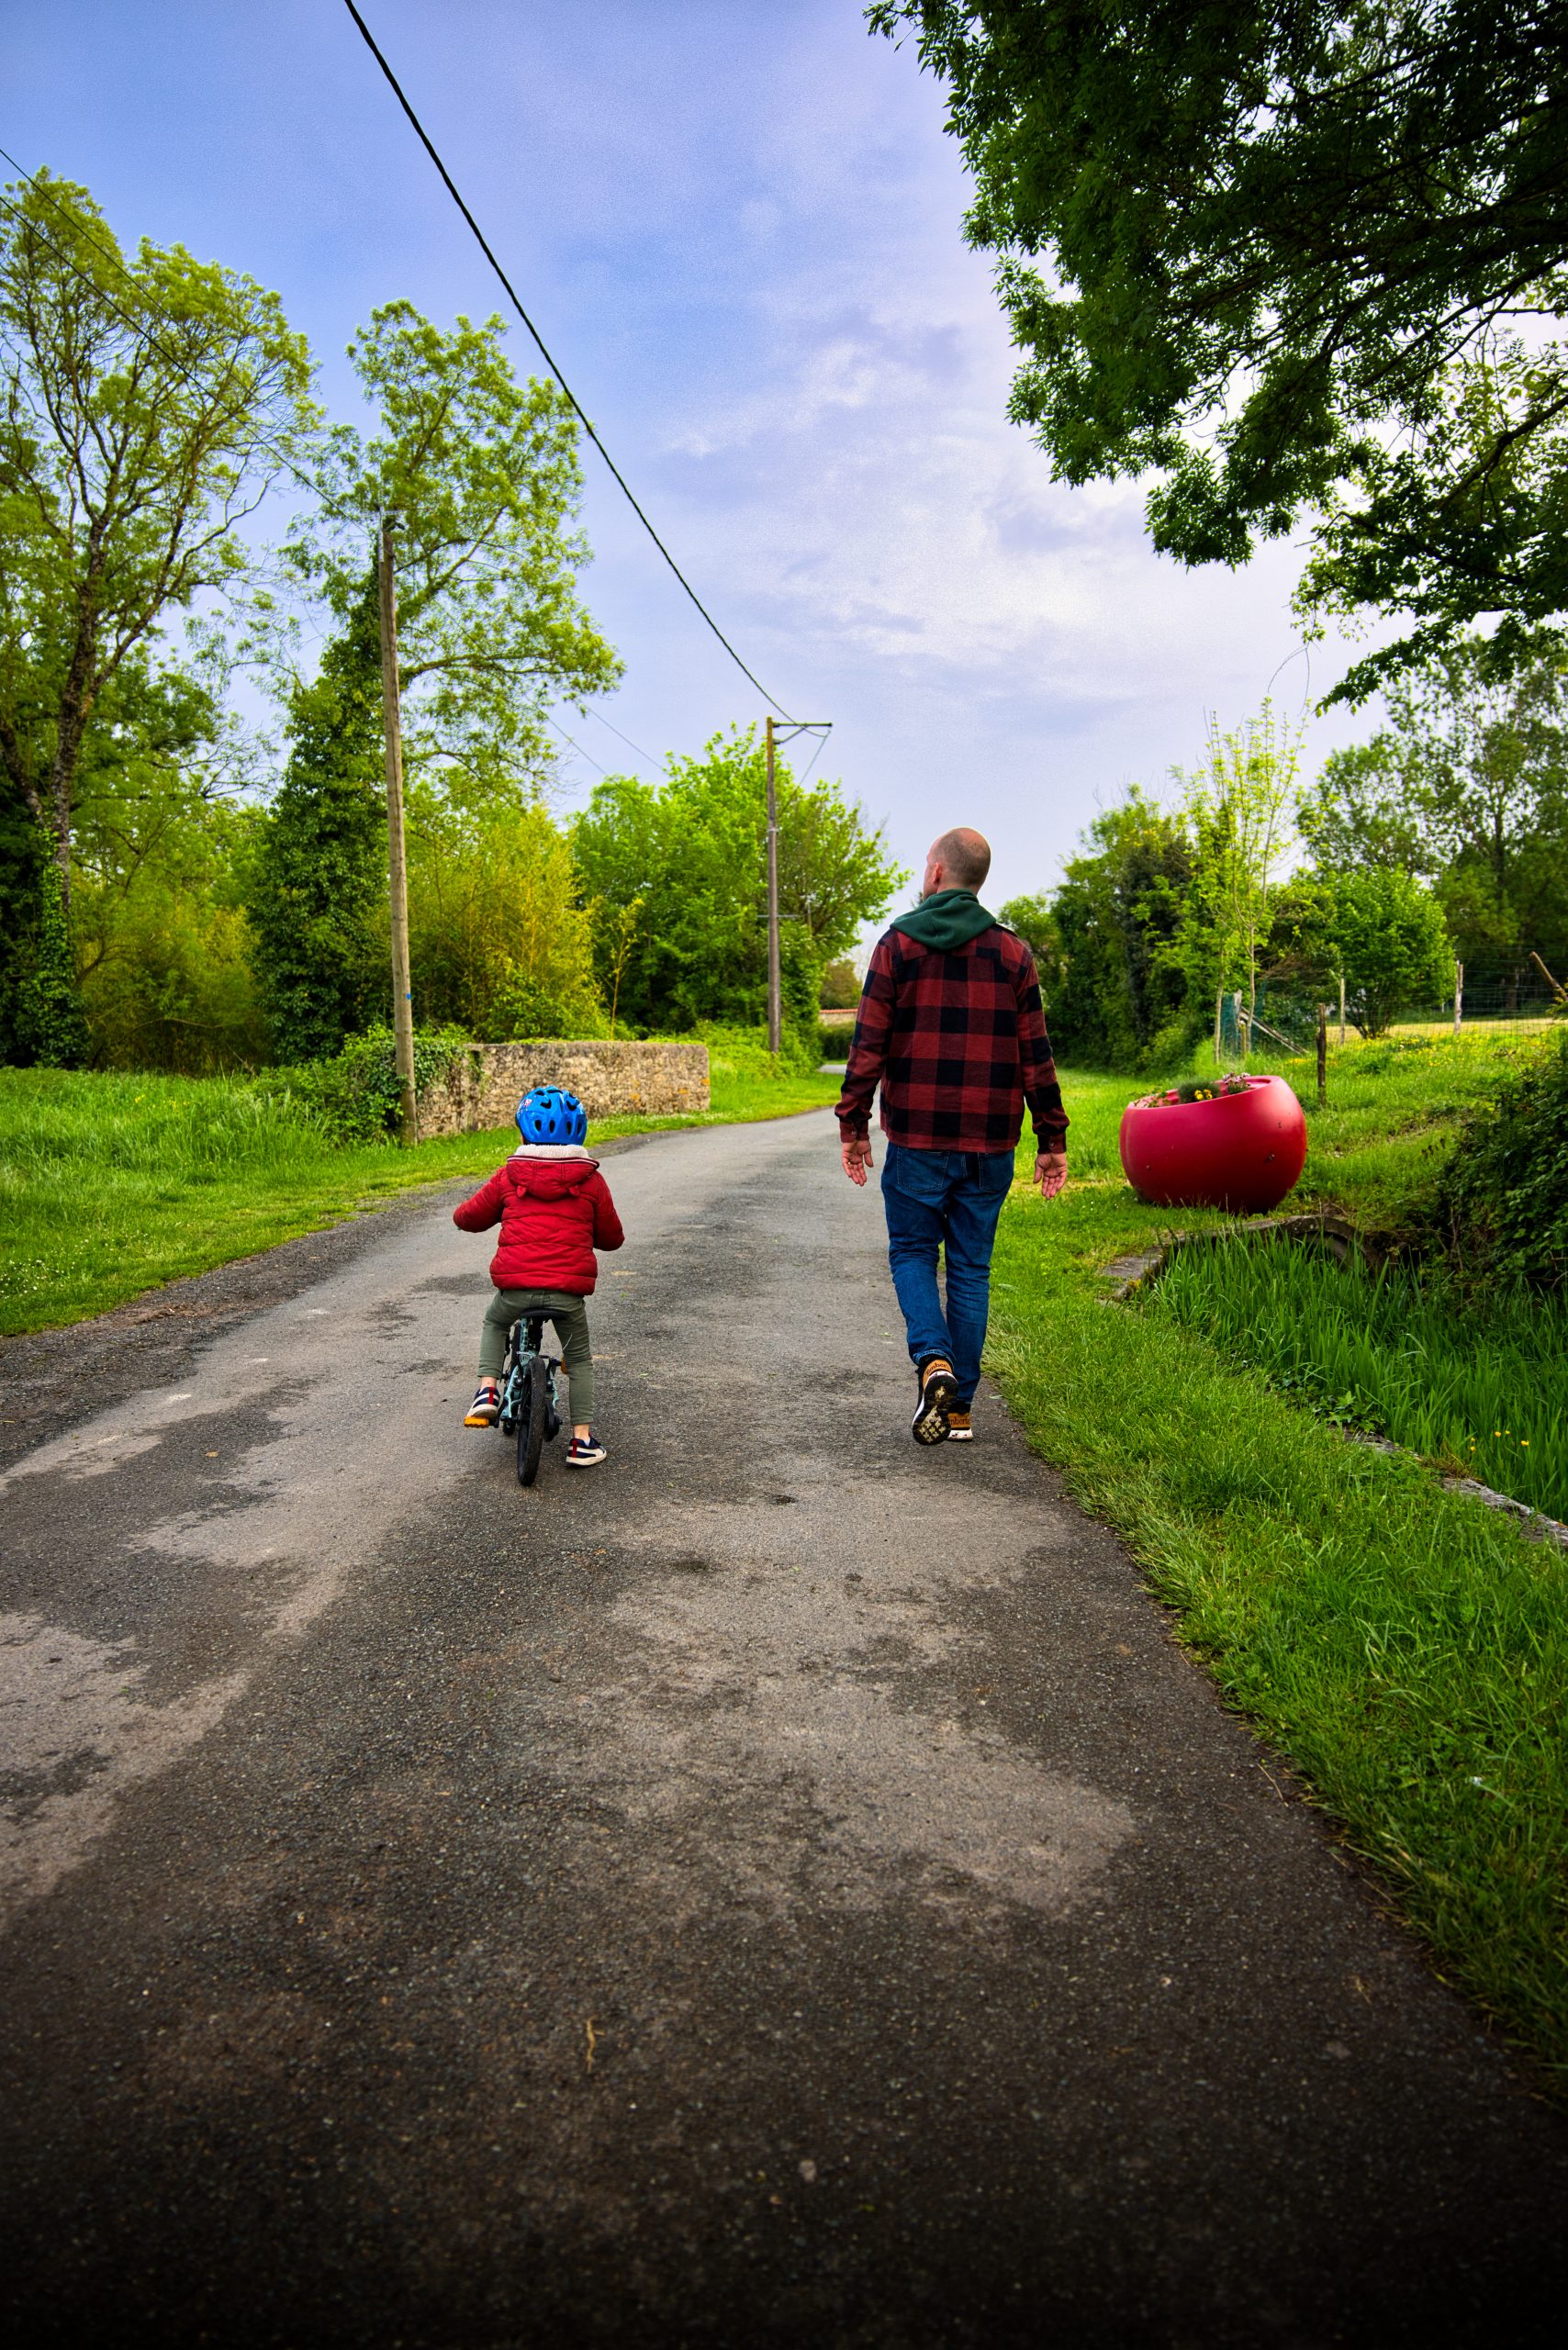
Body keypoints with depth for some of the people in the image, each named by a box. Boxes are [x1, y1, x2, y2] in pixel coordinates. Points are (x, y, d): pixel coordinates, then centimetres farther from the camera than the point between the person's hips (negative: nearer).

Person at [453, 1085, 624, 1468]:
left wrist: (462, 1215, 41)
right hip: (569, 1288, 0)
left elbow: (469, 1217, 17)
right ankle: (582, 1440, 15)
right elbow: (612, 1237, 14)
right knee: (579, 1360, 20)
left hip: (515, 1285, 0)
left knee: (494, 1323, 33)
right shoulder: (591, 1181, 7)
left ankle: (488, 1389, 14)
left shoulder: (509, 1176, 6)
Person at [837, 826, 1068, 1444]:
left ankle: (933, 1361, -10)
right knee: (971, 1267, 10)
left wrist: (853, 1125, 2)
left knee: (912, 1252, 13)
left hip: (916, 1138, -2)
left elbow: (868, 1046, -6)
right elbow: (1035, 1054, 2)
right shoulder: (1012, 952, 4)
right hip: (989, 1144, 2)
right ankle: (960, 1405, 13)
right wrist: (1051, 1140, 7)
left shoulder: (898, 944, -2)